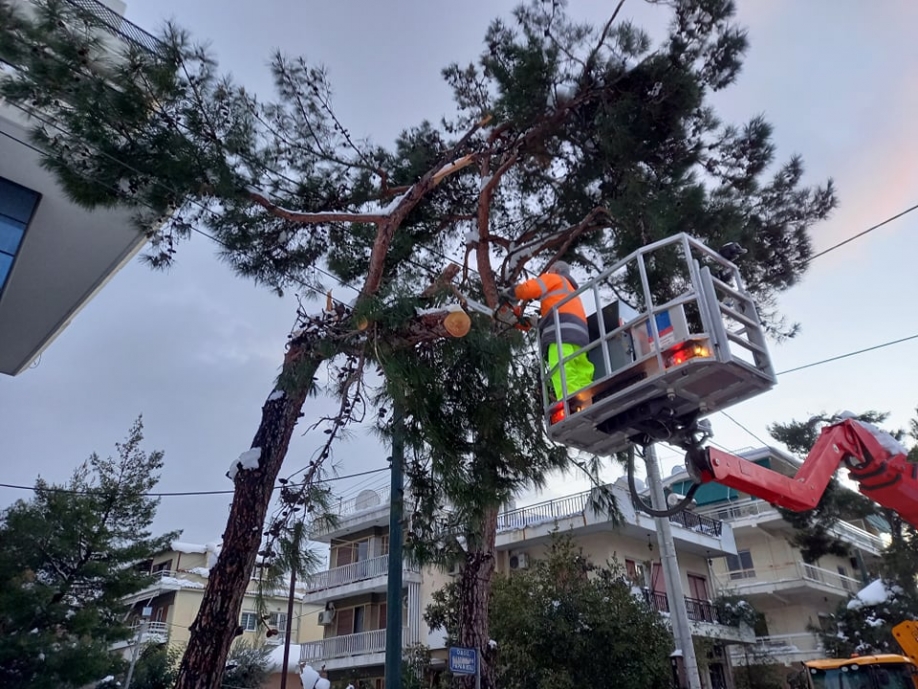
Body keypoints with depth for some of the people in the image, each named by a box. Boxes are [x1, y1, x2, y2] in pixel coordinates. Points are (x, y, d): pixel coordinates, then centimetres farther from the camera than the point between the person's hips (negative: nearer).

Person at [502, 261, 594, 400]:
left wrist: (509, 293, 22)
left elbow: (528, 288, 6)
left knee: (563, 375, -26)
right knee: (581, 381, -7)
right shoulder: (569, 289, 43)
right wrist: (537, 321, 43)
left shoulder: (554, 278, 21)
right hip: (578, 333, 8)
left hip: (562, 330, -8)